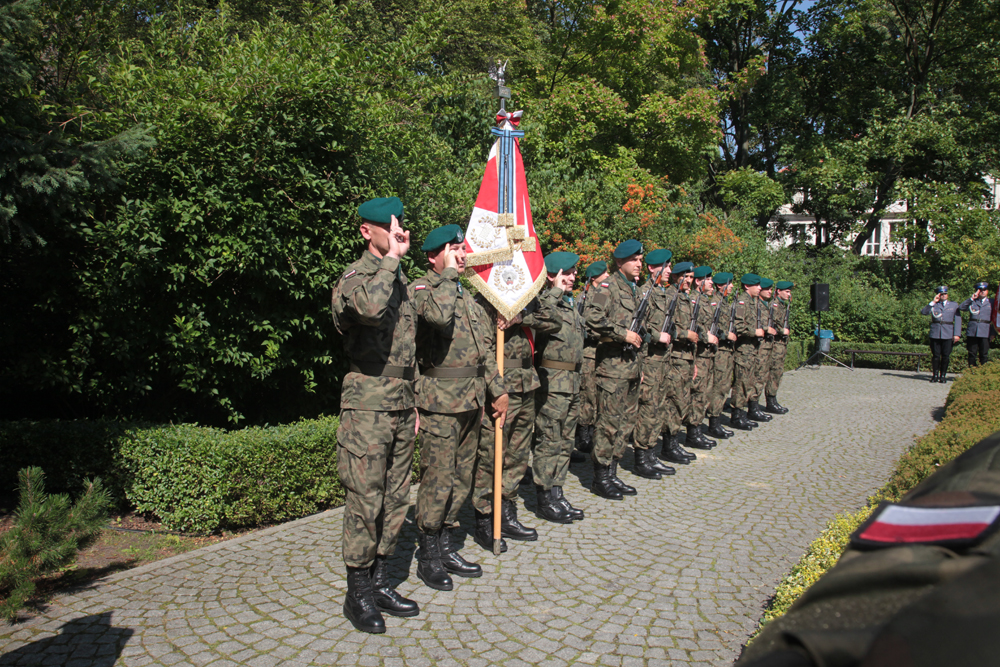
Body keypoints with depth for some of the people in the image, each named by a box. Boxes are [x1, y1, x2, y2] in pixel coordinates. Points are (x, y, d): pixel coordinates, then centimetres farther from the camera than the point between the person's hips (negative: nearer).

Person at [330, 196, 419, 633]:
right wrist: (391, 258, -21)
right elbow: (371, 307, -35)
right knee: (365, 501, -2)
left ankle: (379, 581, 25)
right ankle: (358, 593, 13)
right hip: (367, 405, -7)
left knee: (395, 499, 12)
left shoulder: (401, 280, 16)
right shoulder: (353, 278, -9)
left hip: (401, 406, 8)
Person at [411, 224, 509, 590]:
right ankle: (428, 557, 14)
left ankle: (446, 546, 28)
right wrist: (449, 274, -19)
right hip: (440, 402, -8)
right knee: (438, 480, -2)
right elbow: (439, 314, -32)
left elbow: (484, 347, 21)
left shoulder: (466, 294, 18)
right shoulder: (420, 288, -7)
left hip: (472, 400, 8)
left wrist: (498, 389, 18)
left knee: (461, 478, 14)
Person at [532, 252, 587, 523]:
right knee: (548, 442, -2)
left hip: (572, 381, 9)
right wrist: (556, 291, -20)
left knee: (564, 442, 13)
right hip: (551, 381, -9)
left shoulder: (571, 303, 18)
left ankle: (557, 495, 22)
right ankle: (545, 500, 7)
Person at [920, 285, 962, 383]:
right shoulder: (933, 305, 12)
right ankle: (935, 375, 9)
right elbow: (923, 312, -4)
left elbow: (958, 320, 8)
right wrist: (933, 302, -7)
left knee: (946, 356, 0)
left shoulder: (954, 305, 12)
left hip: (948, 334, 0)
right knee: (936, 355, 1)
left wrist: (957, 334, -1)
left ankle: (943, 375, 9)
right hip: (935, 334, 0)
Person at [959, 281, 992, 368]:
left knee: (984, 354, -2)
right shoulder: (972, 301, 12)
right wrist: (971, 298, -9)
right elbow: (961, 307, -4)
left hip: (985, 332, -1)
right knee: (972, 354, 3)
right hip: (972, 331, 1)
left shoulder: (991, 302, 11)